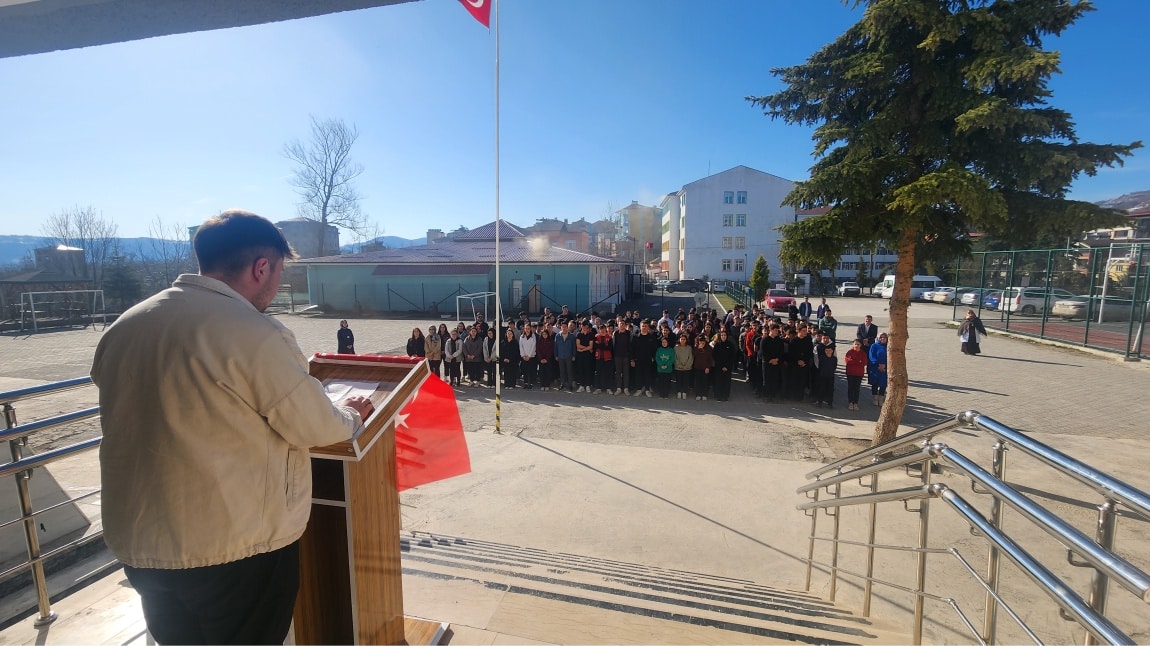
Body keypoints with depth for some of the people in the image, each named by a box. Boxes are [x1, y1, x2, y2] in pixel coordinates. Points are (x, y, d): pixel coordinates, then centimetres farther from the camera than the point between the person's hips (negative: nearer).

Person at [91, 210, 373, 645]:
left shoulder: (122, 328, 0)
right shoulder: (257, 334, -22)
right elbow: (318, 429, -14)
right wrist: (350, 413, 6)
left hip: (139, 544, 7)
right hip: (237, 549, -6)